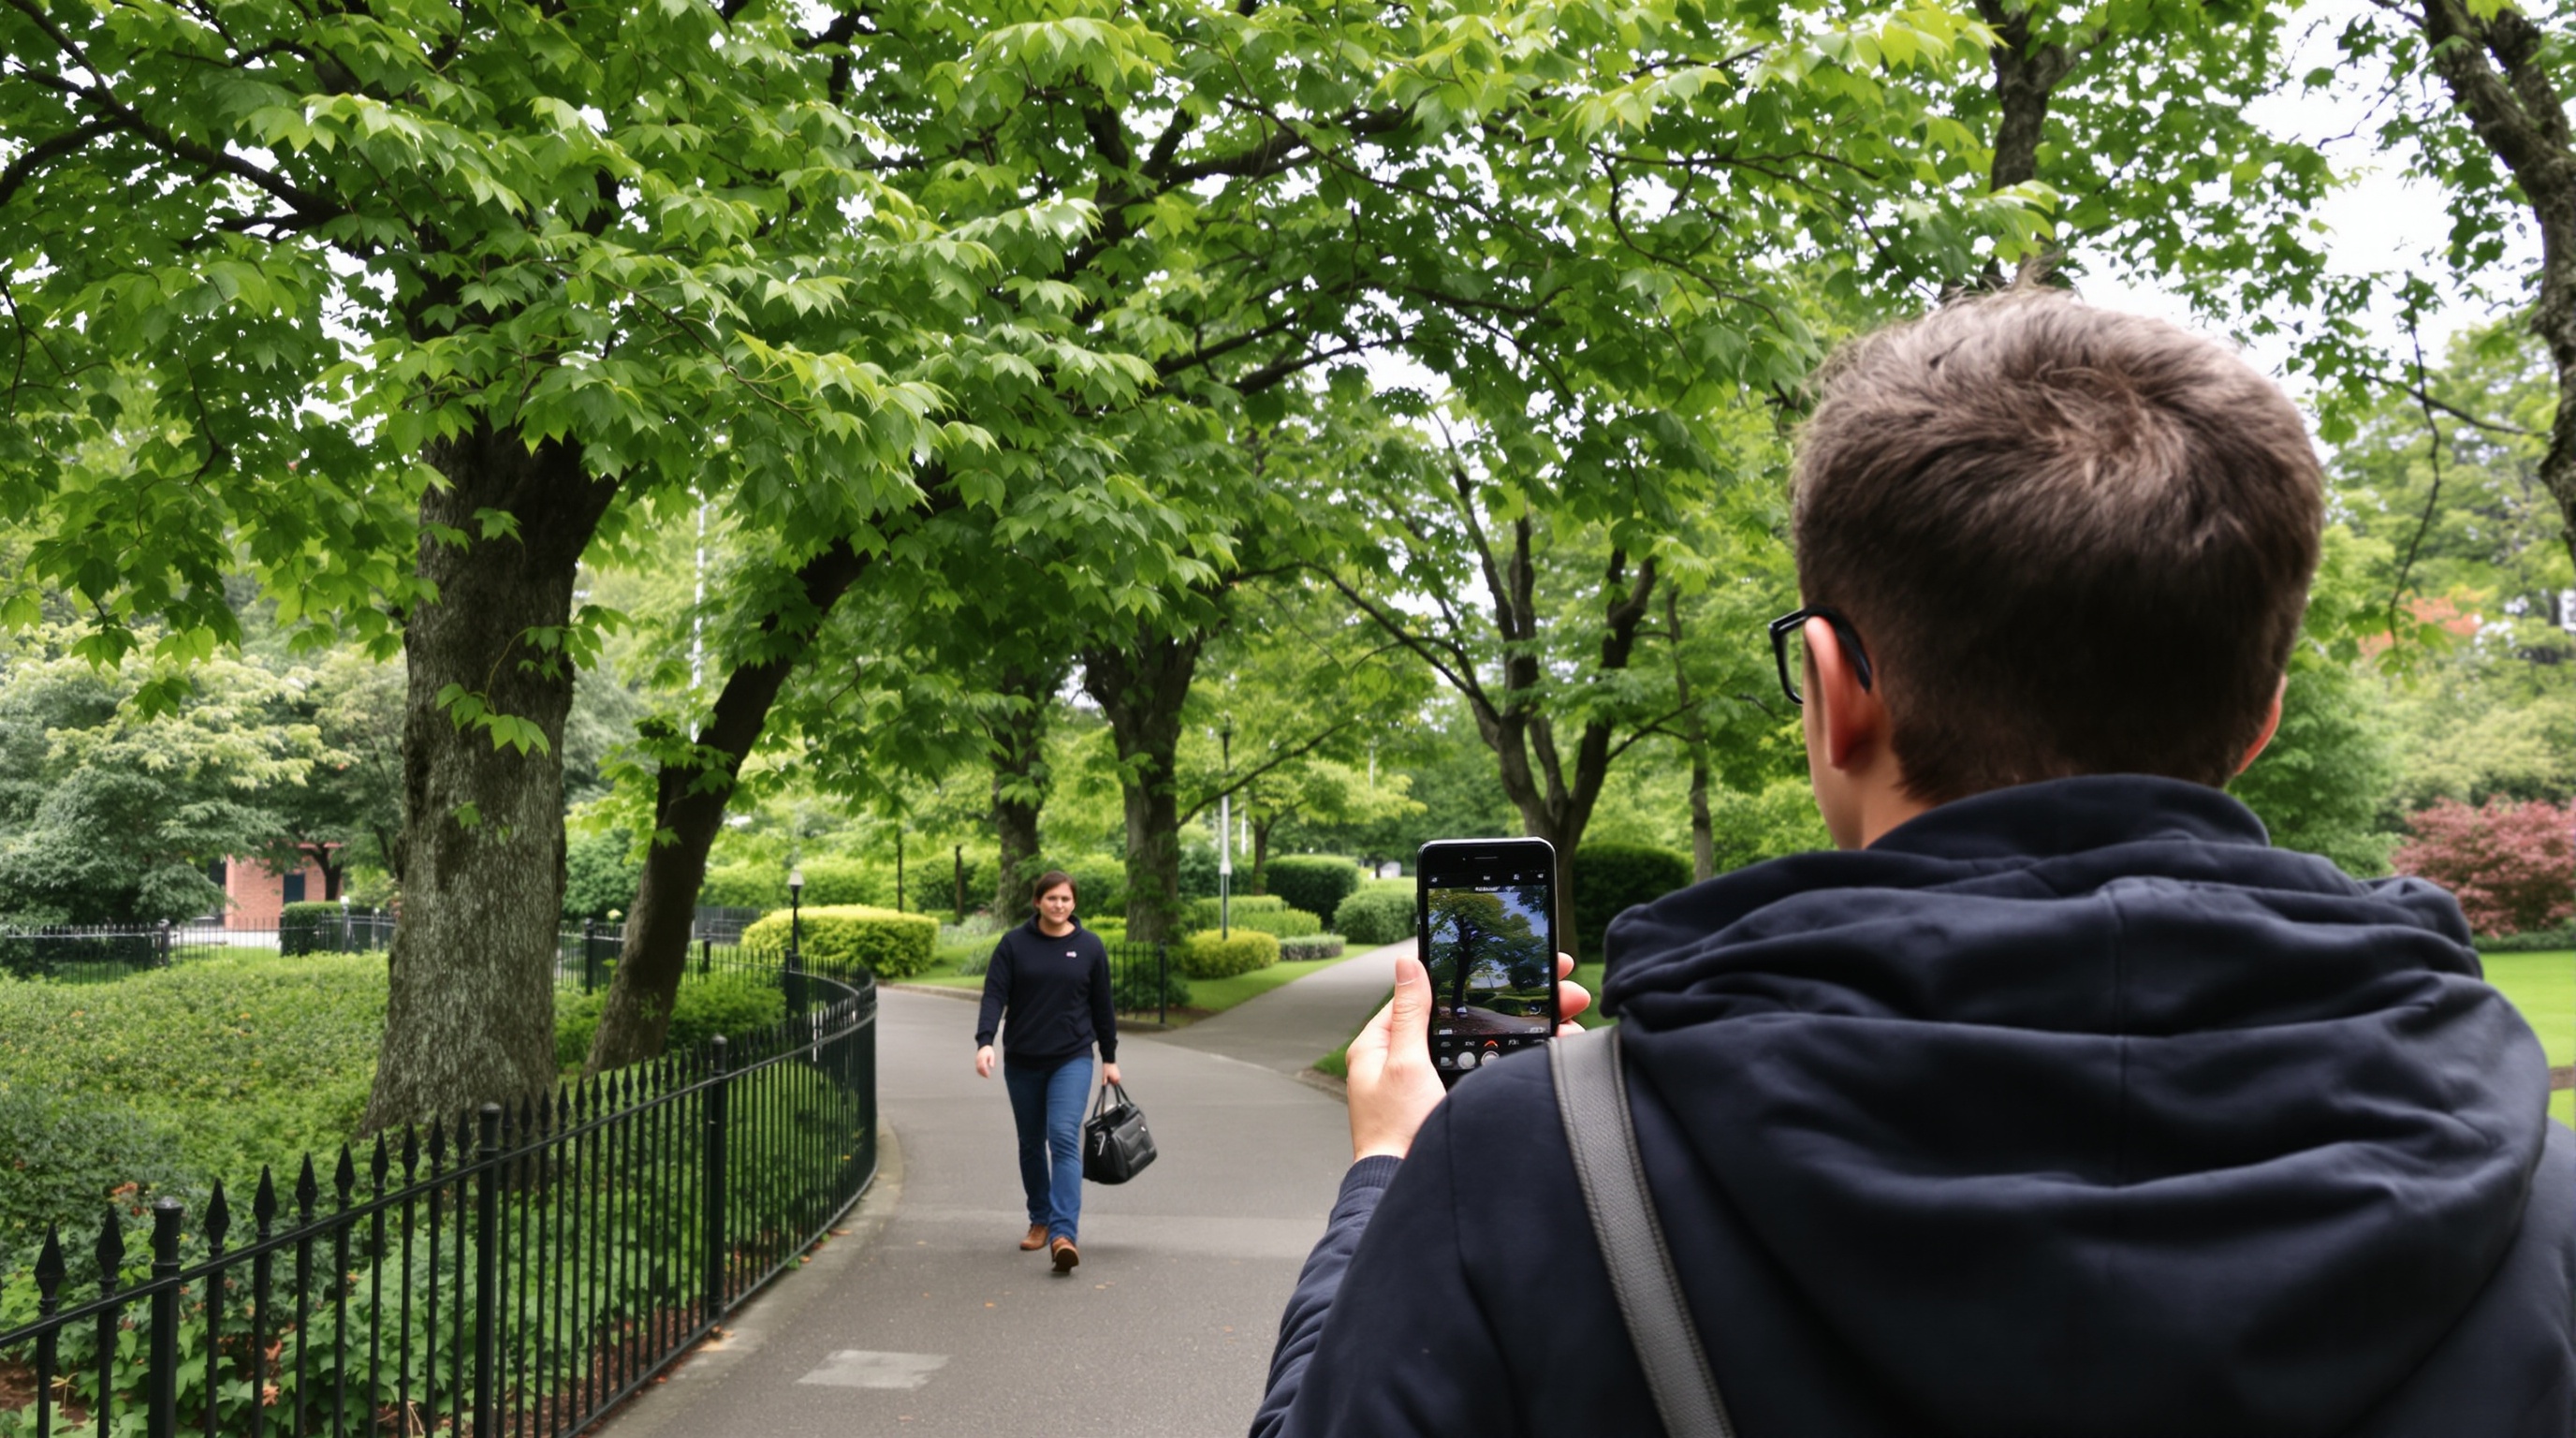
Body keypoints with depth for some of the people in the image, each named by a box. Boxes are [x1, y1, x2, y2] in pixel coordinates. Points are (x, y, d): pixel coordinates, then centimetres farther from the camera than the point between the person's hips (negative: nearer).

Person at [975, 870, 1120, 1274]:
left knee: (1065, 1138, -16)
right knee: (1031, 1145, 13)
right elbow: (994, 995, -7)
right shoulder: (1014, 944, -1)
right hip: (1022, 1062, 2)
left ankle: (1064, 1233, -22)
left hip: (1072, 1059, -2)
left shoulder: (1090, 946, 1)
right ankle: (1039, 1221, 30)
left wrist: (1109, 1058, 11)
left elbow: (1102, 1006, 8)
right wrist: (985, 1041, -22)